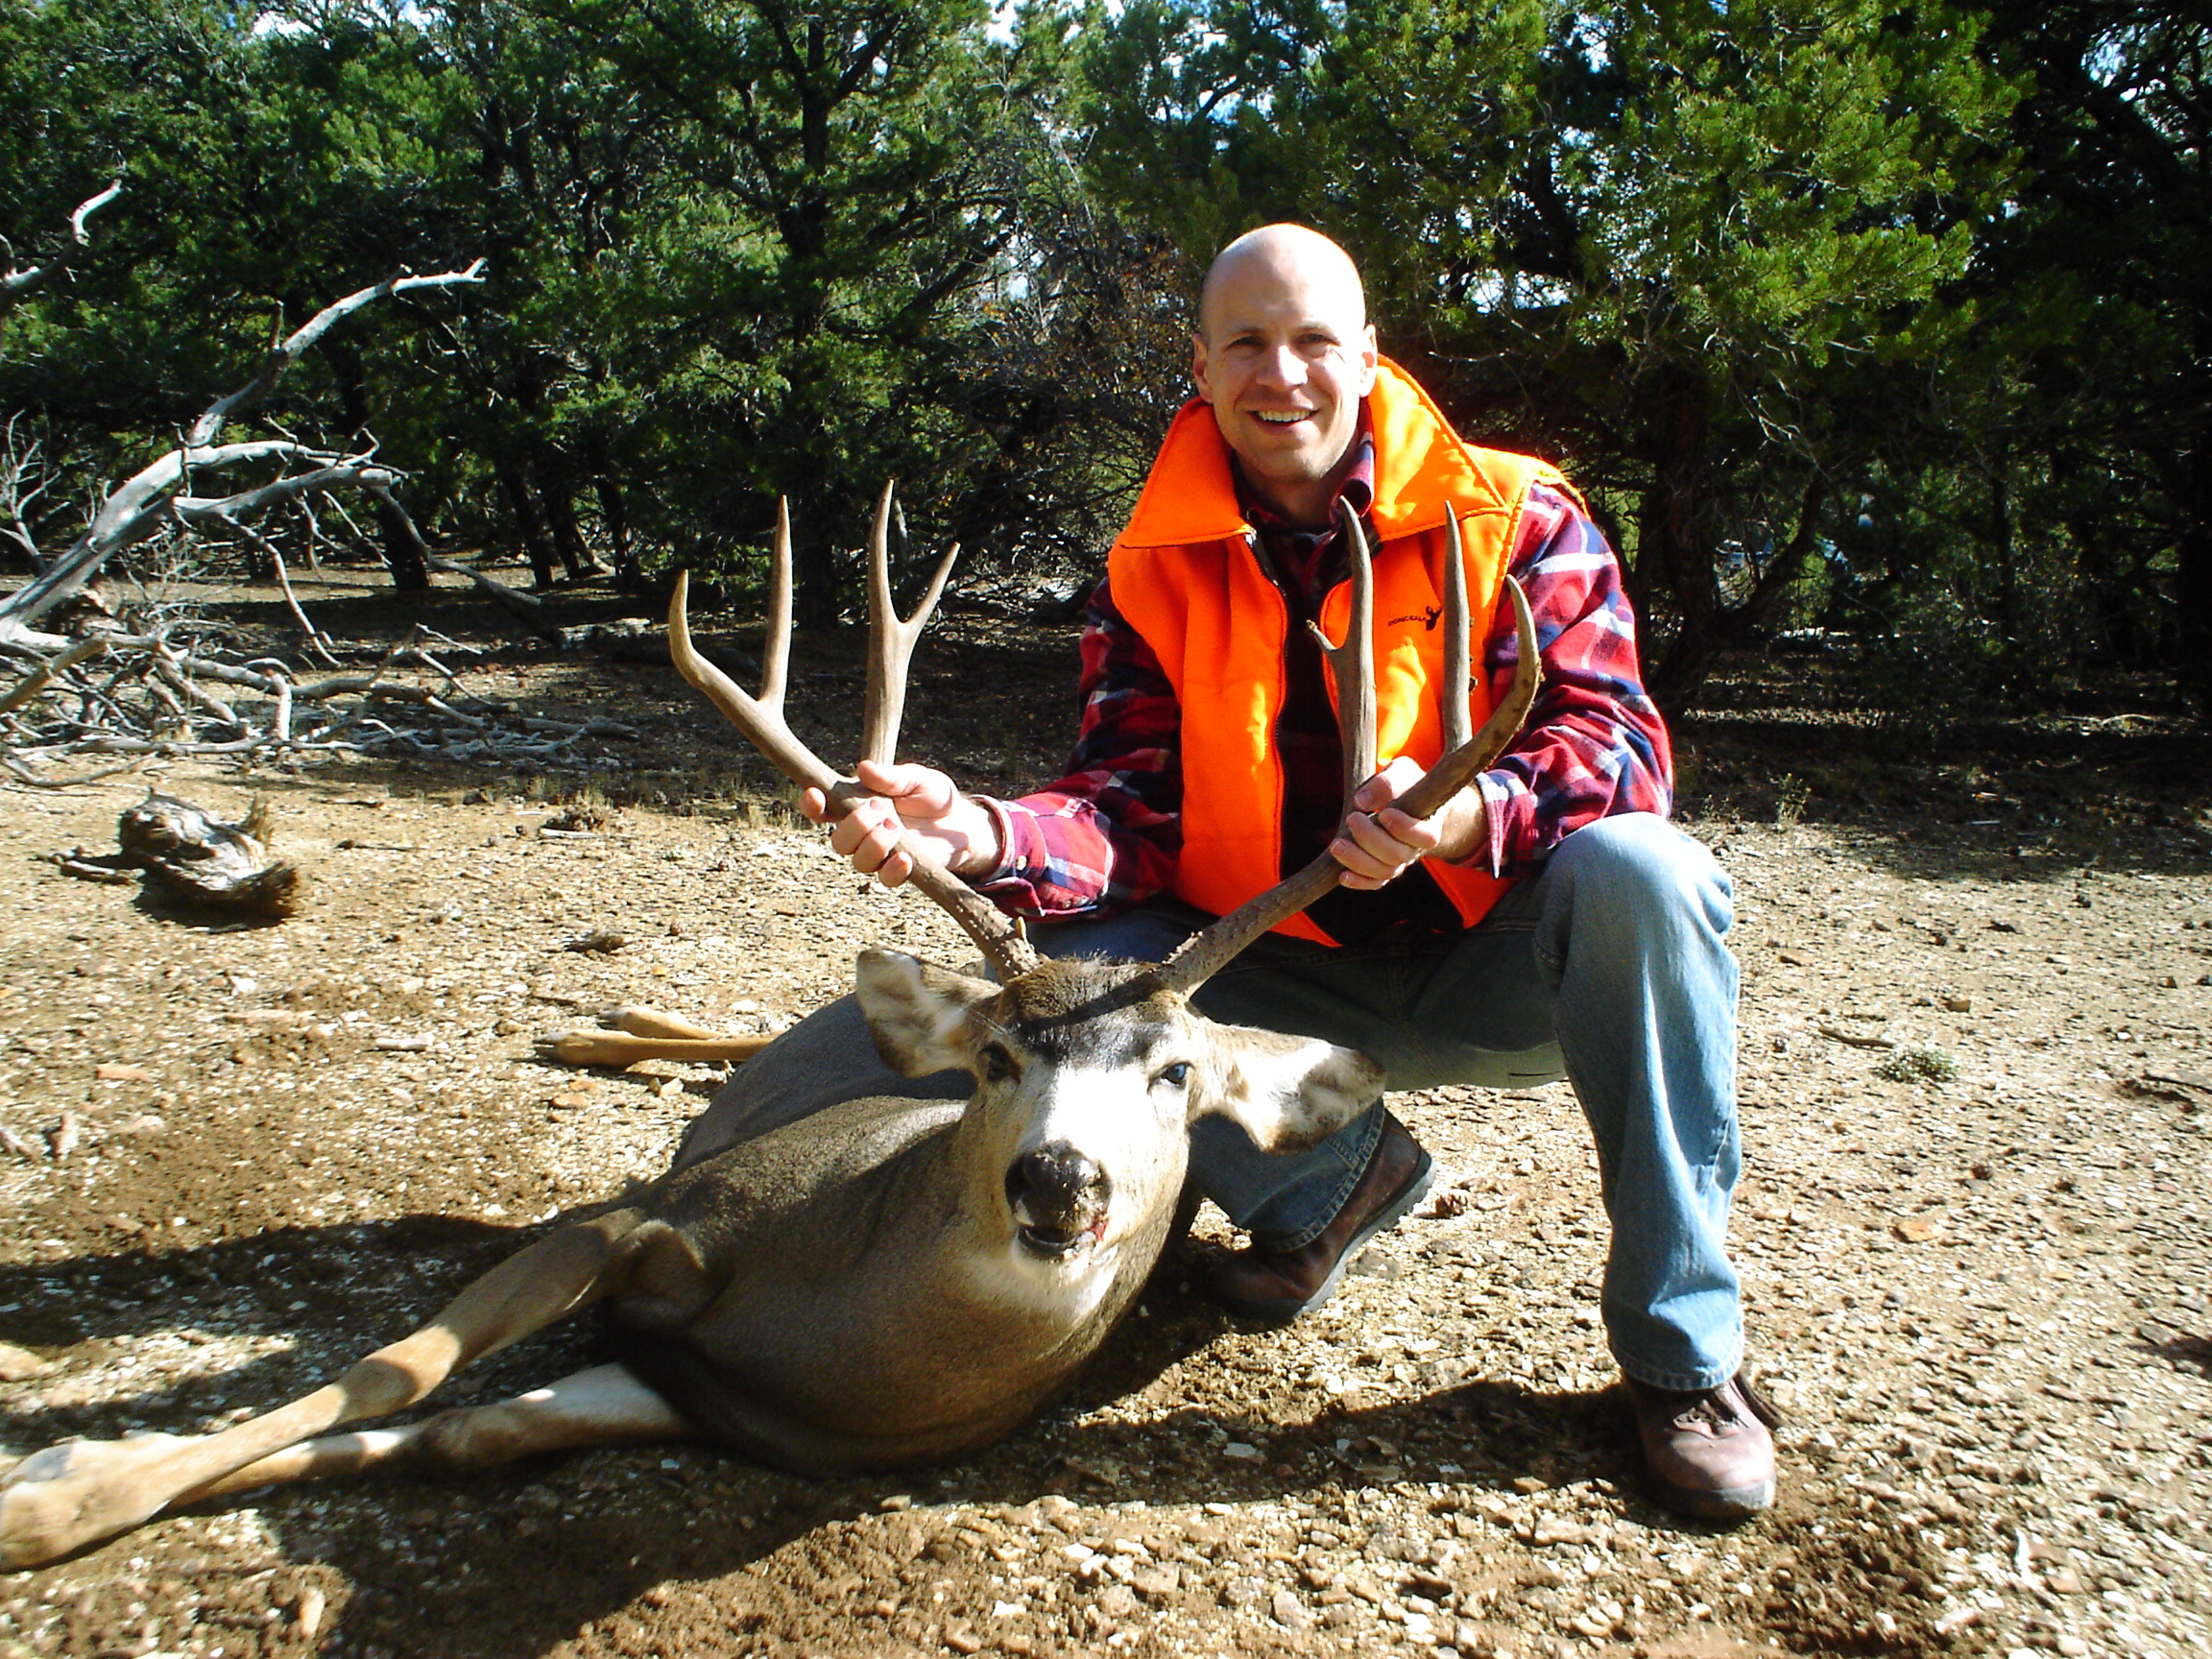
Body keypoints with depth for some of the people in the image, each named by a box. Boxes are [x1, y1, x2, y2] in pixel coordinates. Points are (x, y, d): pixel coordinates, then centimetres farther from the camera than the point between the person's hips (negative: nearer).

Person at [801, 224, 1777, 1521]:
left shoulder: (1512, 520, -7)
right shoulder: (1155, 573, 0)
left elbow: (1617, 746, -17)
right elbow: (1134, 811, -10)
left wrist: (1464, 817, -39)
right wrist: (981, 836, -32)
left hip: (1501, 968, -2)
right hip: (1298, 989, 3)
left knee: (1639, 870, -33)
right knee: (1071, 955, -18)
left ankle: (1685, 1352, -19)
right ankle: (1333, 1176, 6)